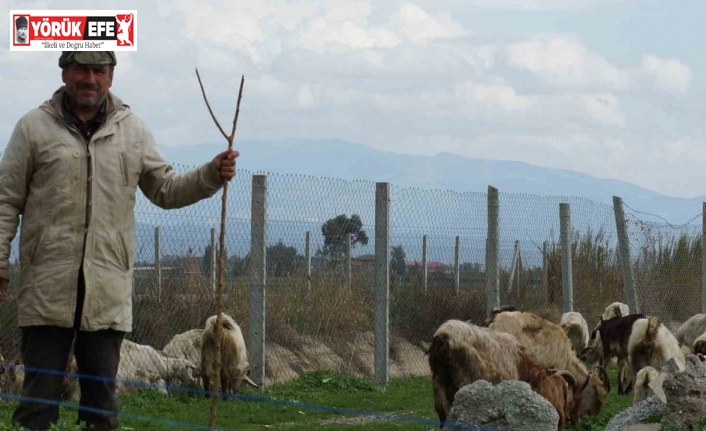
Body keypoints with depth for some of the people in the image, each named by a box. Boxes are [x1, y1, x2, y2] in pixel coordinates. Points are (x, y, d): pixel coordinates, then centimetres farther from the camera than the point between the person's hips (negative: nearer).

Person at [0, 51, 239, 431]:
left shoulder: (132, 129, 13)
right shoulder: (34, 127, 4)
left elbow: (165, 189, 17)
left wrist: (212, 175, 0)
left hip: (108, 290, 3)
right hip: (47, 284, -3)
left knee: (102, 388, 7)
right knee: (40, 388, -2)